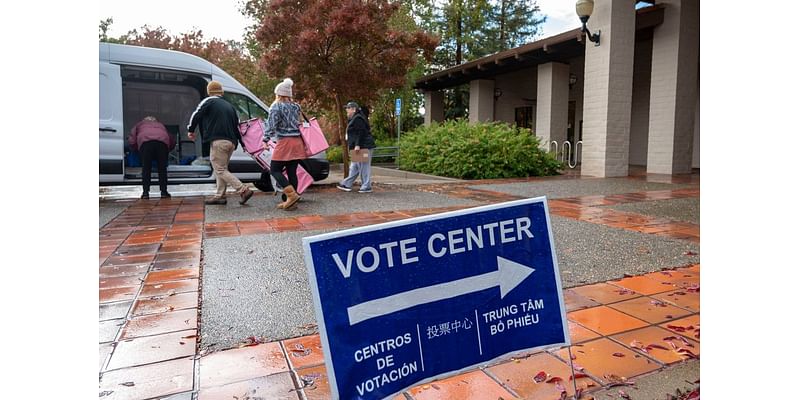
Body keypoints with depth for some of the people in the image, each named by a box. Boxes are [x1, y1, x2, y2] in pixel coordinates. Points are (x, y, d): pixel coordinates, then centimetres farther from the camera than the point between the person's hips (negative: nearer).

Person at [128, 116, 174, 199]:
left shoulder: (139, 124, 35)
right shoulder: (161, 125, 40)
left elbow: (131, 141, 23)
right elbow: (172, 141, 32)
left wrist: (138, 148, 39)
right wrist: (167, 150, 45)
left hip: (145, 140, -1)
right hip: (162, 140, 1)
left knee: (146, 168, 5)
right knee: (162, 168, 8)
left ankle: (145, 192, 1)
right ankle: (164, 192, 7)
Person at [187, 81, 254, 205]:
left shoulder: (209, 101, 3)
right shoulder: (229, 105, 23)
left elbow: (196, 115, -3)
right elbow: (236, 125, 21)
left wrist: (191, 130, 12)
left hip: (219, 141, -7)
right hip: (231, 142, 7)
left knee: (220, 170, -6)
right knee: (221, 168, 16)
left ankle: (244, 190, -18)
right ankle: (220, 196, 15)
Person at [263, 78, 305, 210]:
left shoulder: (276, 107, -6)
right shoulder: (295, 106, 13)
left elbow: (271, 125, -11)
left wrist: (265, 140, -9)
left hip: (285, 142, -6)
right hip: (297, 141, 7)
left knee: (275, 169, 1)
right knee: (292, 171, 7)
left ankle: (292, 194, -14)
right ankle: (291, 201, 8)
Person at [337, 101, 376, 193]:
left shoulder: (357, 119, -13)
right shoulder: (353, 119, 20)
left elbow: (361, 133, -22)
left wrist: (357, 145, -24)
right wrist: (353, 145, 23)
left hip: (363, 146, -11)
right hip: (359, 147, 11)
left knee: (364, 167, -7)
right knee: (354, 167, 13)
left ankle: (367, 187, -2)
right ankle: (347, 185, 19)